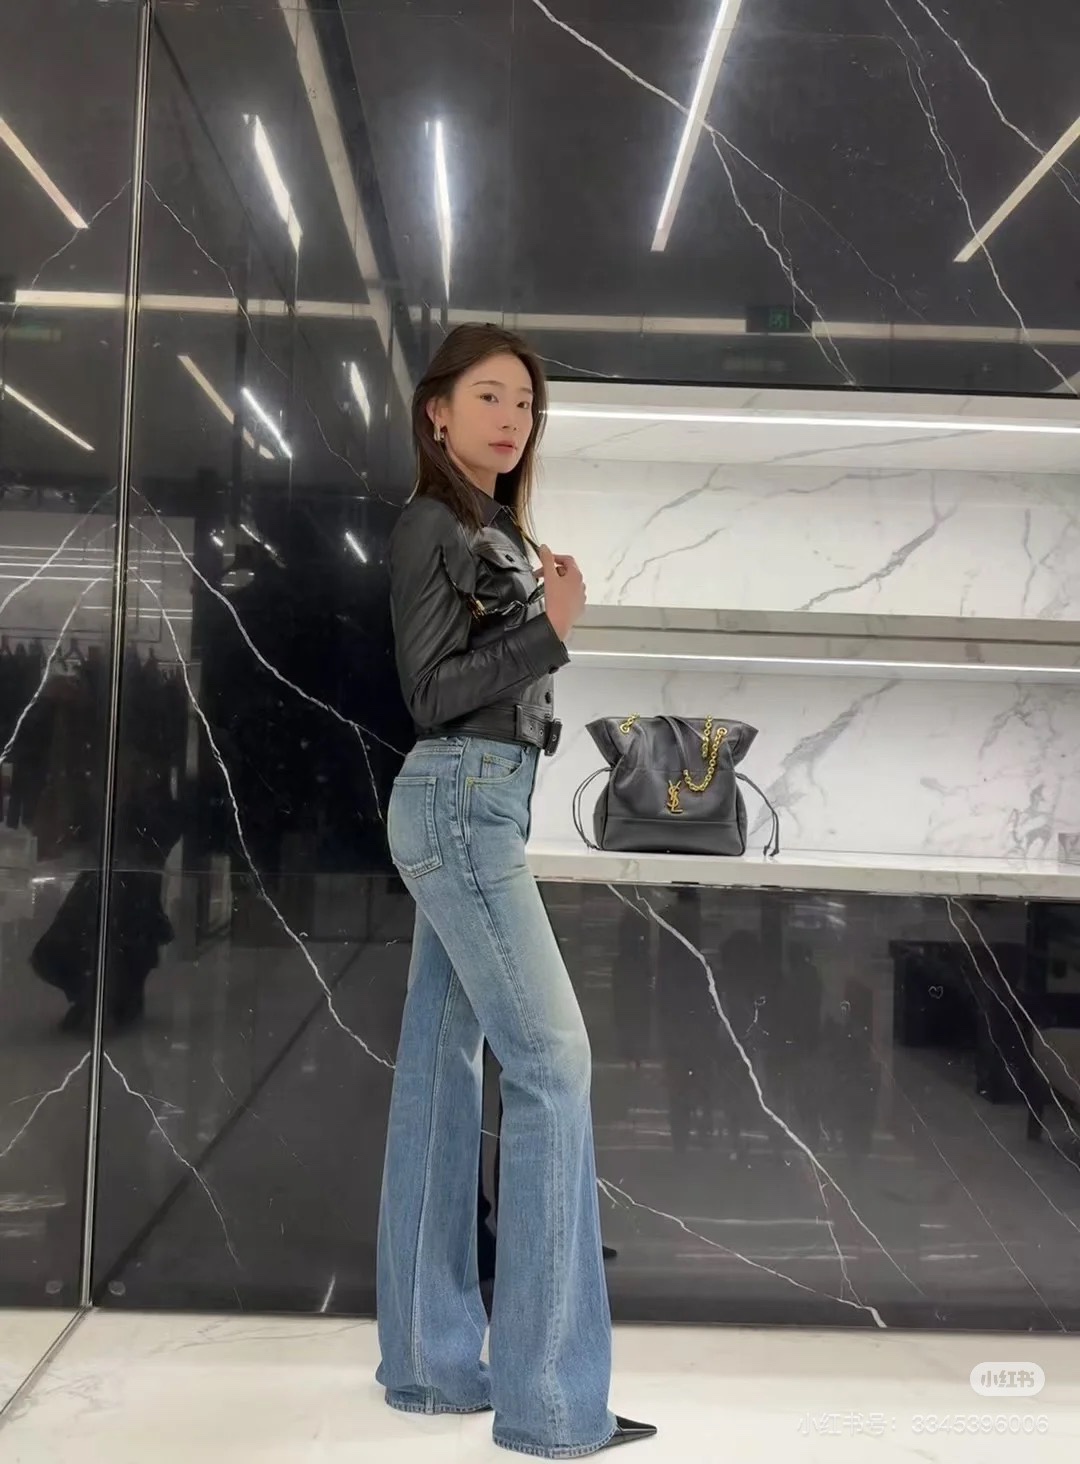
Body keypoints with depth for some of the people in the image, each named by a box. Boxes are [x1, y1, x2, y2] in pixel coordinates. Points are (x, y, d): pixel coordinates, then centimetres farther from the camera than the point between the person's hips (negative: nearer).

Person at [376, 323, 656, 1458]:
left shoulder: (495, 531, 18)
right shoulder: (428, 525, -7)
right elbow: (429, 690, -13)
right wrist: (550, 631, -17)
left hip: (479, 806, 9)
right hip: (459, 801, -9)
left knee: (442, 1070, 8)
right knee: (553, 1060, -12)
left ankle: (432, 1363, 16)